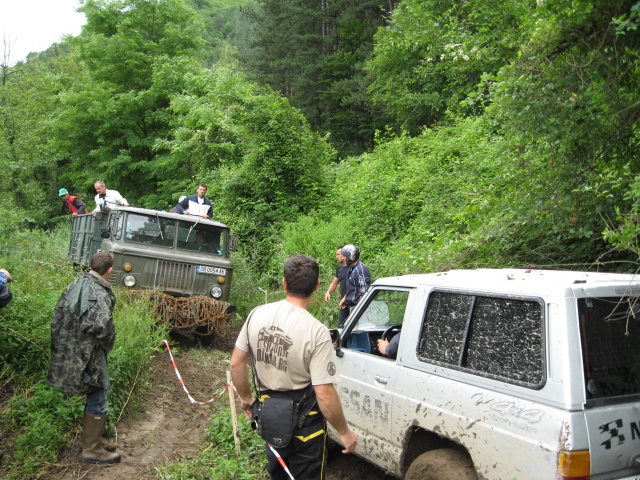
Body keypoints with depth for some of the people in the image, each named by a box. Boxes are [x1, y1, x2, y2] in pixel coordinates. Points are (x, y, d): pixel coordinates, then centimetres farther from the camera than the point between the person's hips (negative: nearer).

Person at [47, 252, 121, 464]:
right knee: (97, 402, 3)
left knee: (94, 398, 24)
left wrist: (58, 345, 16)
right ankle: (92, 450, 11)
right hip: (87, 356, -8)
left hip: (67, 353, 9)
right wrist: (108, 343, -9)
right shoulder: (100, 294, -20)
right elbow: (102, 326, -30)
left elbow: (58, 315, 9)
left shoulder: (75, 285, 4)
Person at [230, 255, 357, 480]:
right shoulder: (317, 332, -26)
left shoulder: (257, 314, -11)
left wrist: (246, 397, 15)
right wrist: (344, 432, -9)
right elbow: (324, 394, -25)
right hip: (303, 424, -5)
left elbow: (236, 363, -2)